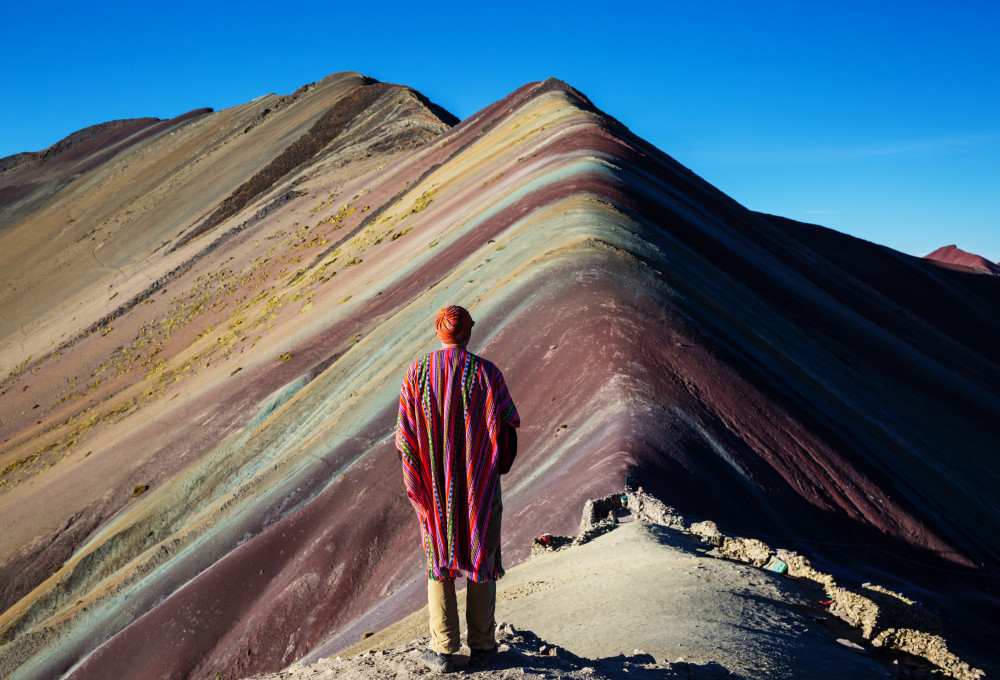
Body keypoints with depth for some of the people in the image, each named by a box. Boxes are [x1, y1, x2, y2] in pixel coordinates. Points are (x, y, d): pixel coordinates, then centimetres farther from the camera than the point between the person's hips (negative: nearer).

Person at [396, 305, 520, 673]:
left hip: (434, 488, 2)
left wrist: (418, 482, 9)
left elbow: (405, 435, -4)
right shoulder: (486, 373, -11)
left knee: (438, 560, 12)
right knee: (481, 557, 12)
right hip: (480, 484, -1)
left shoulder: (416, 373, -5)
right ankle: (481, 646, 18)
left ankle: (442, 650, 14)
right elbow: (506, 427, -10)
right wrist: (497, 465, 10)